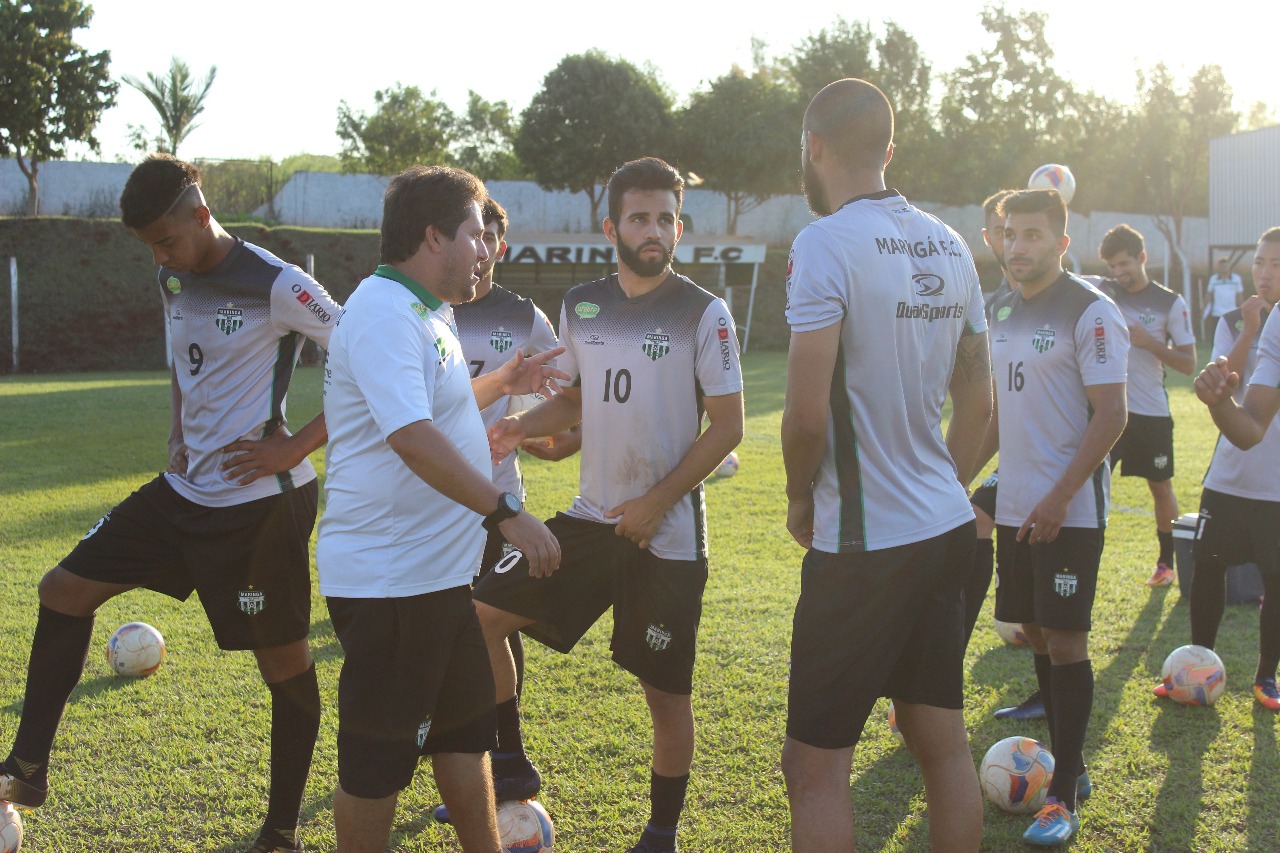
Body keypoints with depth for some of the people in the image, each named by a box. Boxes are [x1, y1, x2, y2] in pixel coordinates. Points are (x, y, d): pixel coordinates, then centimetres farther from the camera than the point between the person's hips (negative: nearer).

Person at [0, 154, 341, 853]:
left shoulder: (276, 286, -16)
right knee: (63, 590, 6)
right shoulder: (173, 282, 8)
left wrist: (297, 447, -18)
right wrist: (179, 434, 9)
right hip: (186, 491, 8)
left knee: (285, 661, 2)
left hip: (259, 503, -8)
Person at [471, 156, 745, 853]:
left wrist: (657, 503, -15)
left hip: (669, 534, -5)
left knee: (665, 690, 3)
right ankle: (511, 766, 15)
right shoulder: (580, 306, 6)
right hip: (592, 516, 5)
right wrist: (524, 424, -4)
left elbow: (727, 426, -8)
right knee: (482, 612, -3)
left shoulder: (704, 313, -8)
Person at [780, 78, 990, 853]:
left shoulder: (827, 244, -15)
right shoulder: (949, 247, 7)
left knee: (817, 768, 2)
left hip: (862, 546, -7)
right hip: (946, 528, 8)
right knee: (946, 747, 16)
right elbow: (978, 400, 13)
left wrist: (801, 499, -2)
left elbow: (808, 415, -20)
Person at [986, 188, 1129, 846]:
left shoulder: (1091, 311, -10)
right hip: (1015, 507, 7)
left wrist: (1059, 498, -19)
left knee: (1065, 639, -5)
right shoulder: (1001, 311, 12)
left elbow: (1110, 415, -15)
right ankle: (1067, 763, 26)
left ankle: (1064, 795, 3)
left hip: (1070, 511, -7)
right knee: (1036, 633, 12)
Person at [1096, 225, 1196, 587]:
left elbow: (1189, 363, -2)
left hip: (1152, 412, -1)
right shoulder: (1104, 295, 2)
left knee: (1161, 486, 12)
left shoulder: (1170, 304, -3)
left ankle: (1167, 562, 28)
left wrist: (1149, 342, -17)